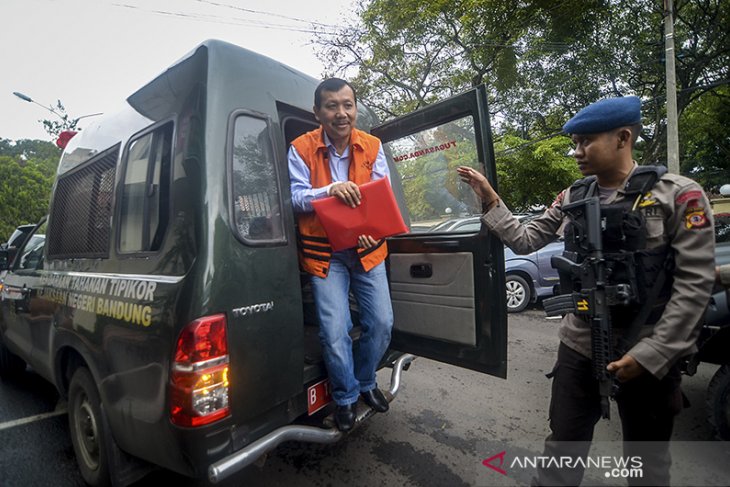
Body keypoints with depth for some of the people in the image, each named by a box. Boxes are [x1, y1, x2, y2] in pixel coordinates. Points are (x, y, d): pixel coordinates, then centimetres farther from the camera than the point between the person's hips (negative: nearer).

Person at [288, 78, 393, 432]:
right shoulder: (301, 148, -4)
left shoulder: (372, 146, 3)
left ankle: (365, 382, 34)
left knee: (382, 323, 4)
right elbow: (295, 196, -10)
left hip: (366, 249, 3)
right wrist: (330, 190, -29)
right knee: (335, 332, -8)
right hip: (324, 253, -3)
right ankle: (345, 396, 23)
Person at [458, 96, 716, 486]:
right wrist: (490, 200, -6)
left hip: (648, 356, -2)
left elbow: (694, 283, -13)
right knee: (563, 445, 14)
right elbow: (524, 240, 3)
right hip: (579, 347, 3)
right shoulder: (572, 198, 3)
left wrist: (650, 355, -16)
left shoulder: (678, 195, -10)